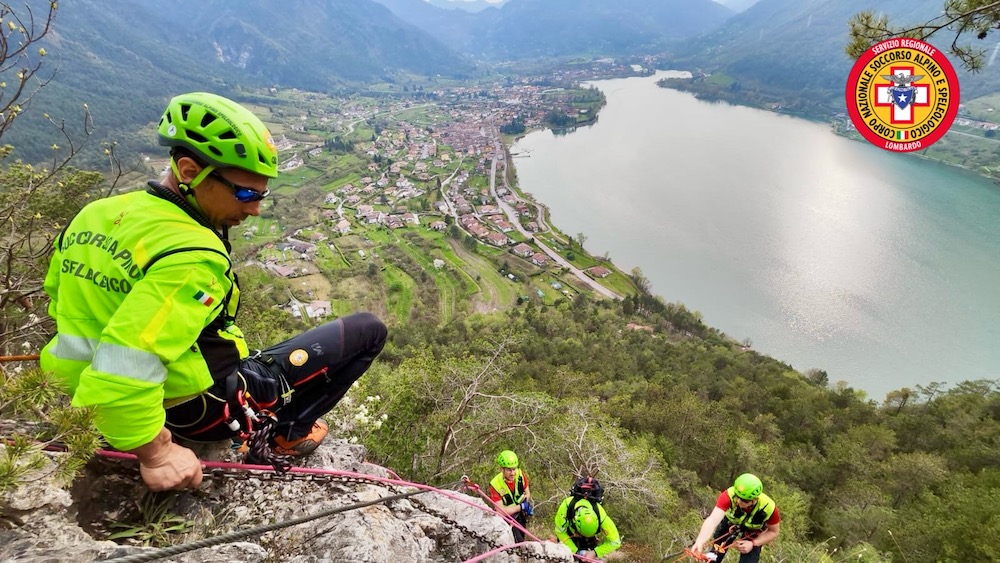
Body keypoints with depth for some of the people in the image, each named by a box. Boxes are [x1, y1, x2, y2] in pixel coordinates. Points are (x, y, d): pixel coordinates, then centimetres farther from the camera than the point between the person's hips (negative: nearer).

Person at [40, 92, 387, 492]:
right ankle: (283, 436, 9)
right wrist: (157, 453, -25)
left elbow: (61, 302, 11)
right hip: (211, 409, -8)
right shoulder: (192, 256, -31)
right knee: (369, 330, -2)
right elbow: (120, 372, -39)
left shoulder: (93, 216, -3)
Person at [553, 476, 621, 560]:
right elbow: (560, 531, -28)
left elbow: (615, 542, -30)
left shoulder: (601, 516, -42)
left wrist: (594, 553, -37)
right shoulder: (567, 504, -43)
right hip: (569, 532, 0)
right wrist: (575, 551, -32)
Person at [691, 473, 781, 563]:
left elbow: (773, 532, -15)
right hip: (730, 522, 0)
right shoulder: (729, 495, -40)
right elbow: (713, 519, -51)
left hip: (752, 532, 0)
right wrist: (699, 542, -66)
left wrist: (753, 543, -29)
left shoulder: (768, 507, -35)